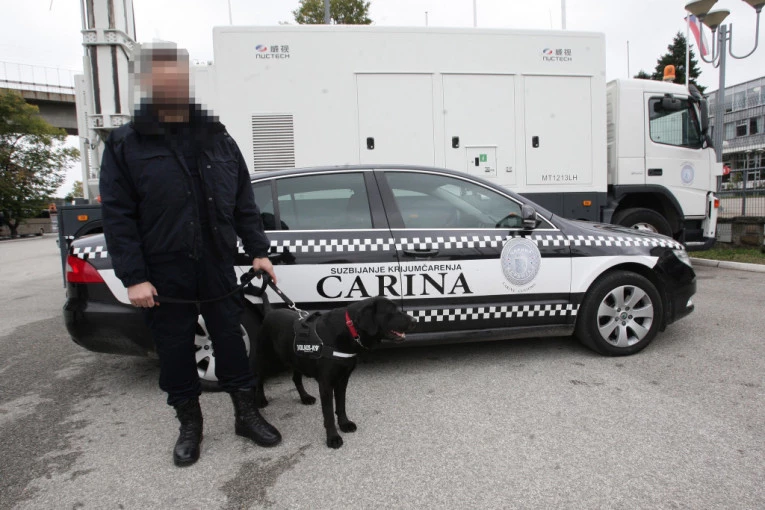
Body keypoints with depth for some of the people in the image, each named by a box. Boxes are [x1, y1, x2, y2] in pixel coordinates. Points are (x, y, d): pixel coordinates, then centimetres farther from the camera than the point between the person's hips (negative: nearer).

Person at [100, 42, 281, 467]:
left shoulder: (217, 138, 9)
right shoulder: (125, 144, 0)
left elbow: (243, 202, 9)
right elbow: (117, 216, -5)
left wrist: (257, 251, 3)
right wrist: (133, 276, -12)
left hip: (218, 266, 2)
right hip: (164, 273, -1)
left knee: (231, 339, 9)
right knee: (175, 349, 10)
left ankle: (246, 414, 26)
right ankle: (189, 425, 29)